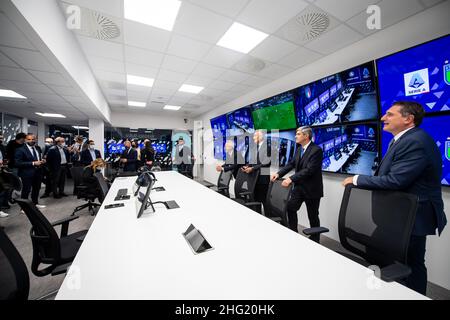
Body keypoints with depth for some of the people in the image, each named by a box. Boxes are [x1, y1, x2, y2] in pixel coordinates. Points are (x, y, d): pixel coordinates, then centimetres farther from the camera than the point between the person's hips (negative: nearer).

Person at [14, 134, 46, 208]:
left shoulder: (38, 148, 7)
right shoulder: (20, 149, -11)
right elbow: (17, 163, -17)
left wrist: (42, 161, -2)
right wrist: (33, 163, -24)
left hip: (38, 172, 6)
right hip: (27, 173, -6)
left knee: (37, 189, 18)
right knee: (26, 190, 2)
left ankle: (35, 203, 34)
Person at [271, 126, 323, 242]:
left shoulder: (316, 150, -18)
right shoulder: (299, 149, 7)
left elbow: (309, 170, -27)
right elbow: (291, 164, 6)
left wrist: (291, 179, -33)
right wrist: (278, 174, -8)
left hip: (311, 188, -6)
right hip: (299, 186, 7)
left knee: (313, 216, 9)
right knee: (290, 208, 4)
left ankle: (315, 240, 31)